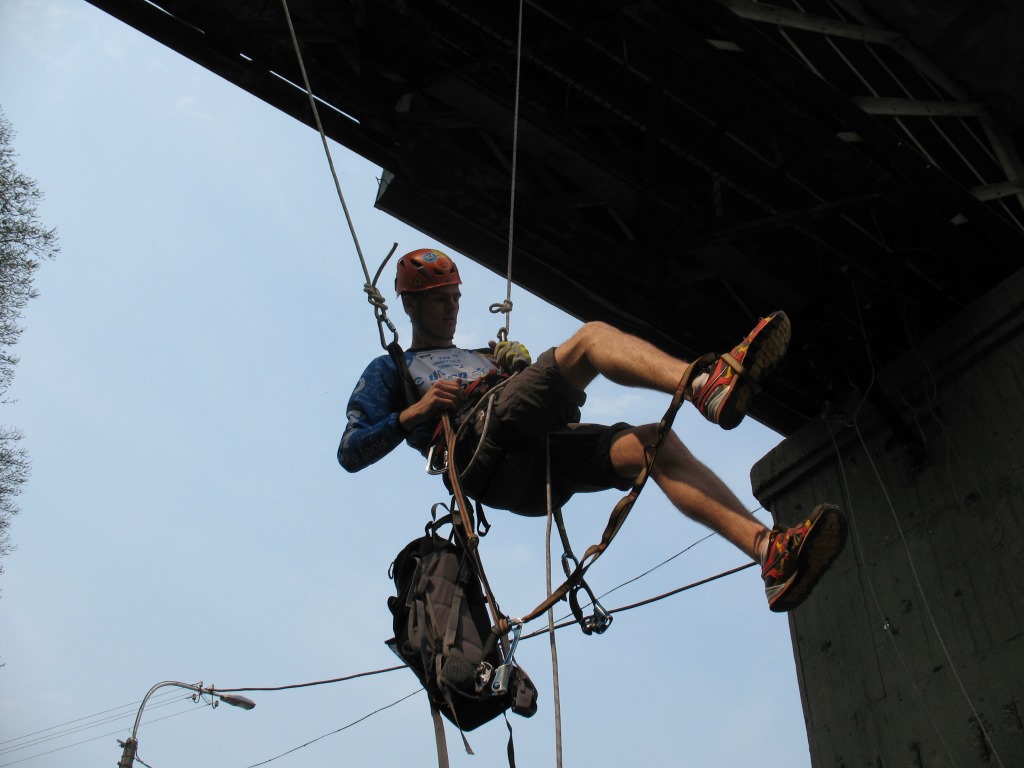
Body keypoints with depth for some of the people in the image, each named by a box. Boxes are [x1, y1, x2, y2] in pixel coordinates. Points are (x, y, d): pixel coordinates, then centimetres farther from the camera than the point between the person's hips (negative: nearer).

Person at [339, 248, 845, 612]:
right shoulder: (389, 370, 25)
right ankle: (710, 387, -49)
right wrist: (415, 412, -5)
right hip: (482, 449, -6)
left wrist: (518, 370, 10)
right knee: (593, 336, -22)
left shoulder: (479, 358, 41)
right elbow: (350, 453, 10)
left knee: (653, 442, -20)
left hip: (538, 462, 6)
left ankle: (770, 551, -36)